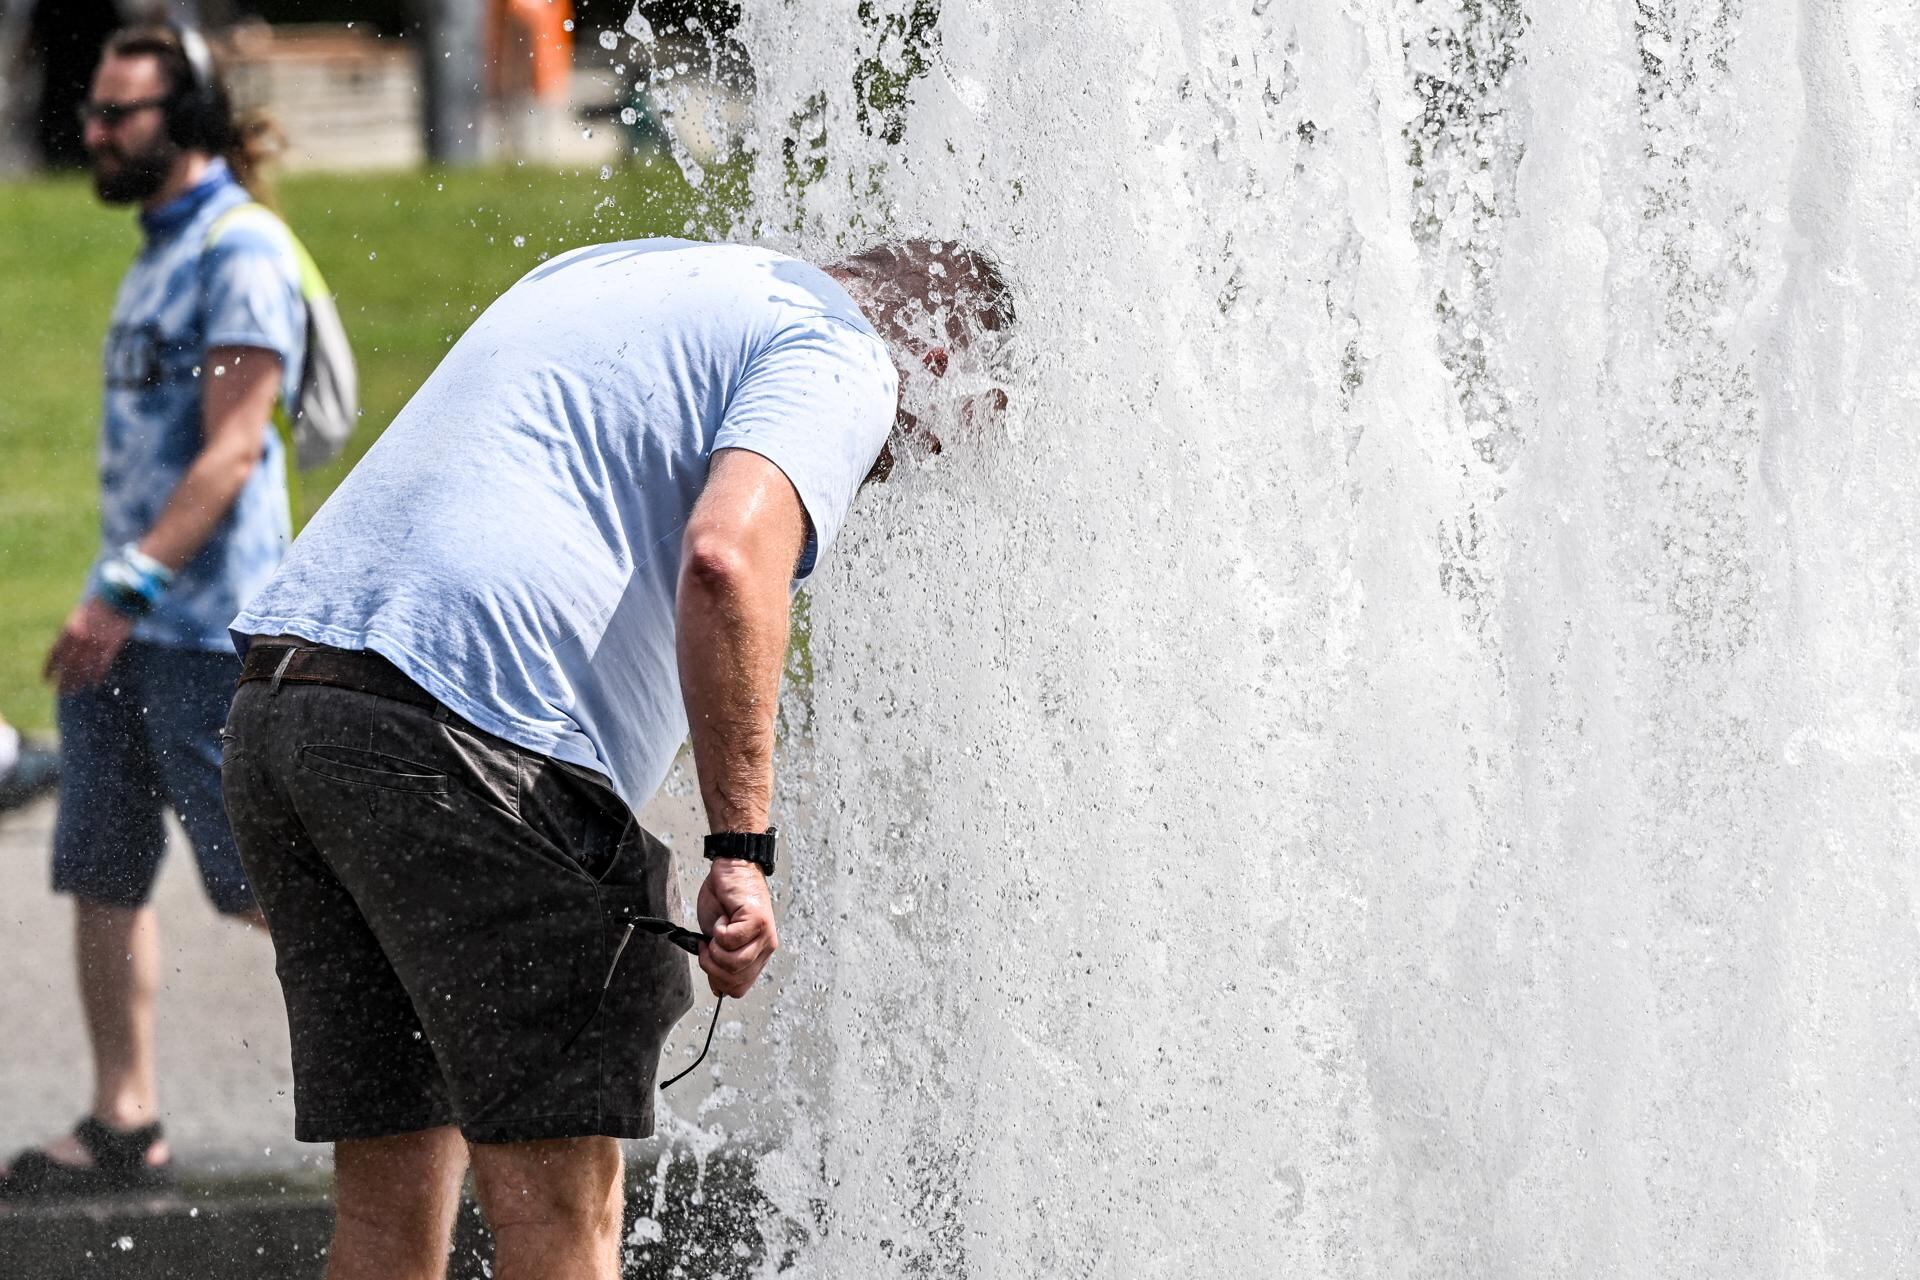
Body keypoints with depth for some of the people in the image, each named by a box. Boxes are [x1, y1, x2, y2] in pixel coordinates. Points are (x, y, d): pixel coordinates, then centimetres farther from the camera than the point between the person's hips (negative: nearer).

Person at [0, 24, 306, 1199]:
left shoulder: (241, 255, -13)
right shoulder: (158, 252, 16)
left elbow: (232, 450, -20)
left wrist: (131, 588, -25)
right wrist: (117, 594, 20)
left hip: (203, 627, -9)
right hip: (129, 626, 9)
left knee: (262, 880, -5)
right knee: (102, 873, 5)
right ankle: (126, 1126, 8)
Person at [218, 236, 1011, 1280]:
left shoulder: (613, 268, 32)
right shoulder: (841, 362, 4)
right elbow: (726, 557, -15)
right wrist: (740, 849, -15)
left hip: (275, 714, 8)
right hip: (468, 733, -8)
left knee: (388, 1195, 11)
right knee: (558, 1196, -3)